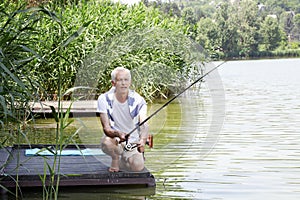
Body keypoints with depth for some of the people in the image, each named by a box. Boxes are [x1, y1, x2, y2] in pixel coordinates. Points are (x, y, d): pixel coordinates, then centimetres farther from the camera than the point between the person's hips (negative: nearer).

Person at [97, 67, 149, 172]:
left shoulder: (138, 100, -11)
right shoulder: (104, 99, -12)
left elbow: (144, 125, -24)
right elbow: (106, 128, -18)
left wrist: (142, 140, -47)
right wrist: (118, 134, -42)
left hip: (133, 143, 2)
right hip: (115, 141, -2)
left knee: (138, 166, -21)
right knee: (106, 142, -37)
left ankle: (122, 159, 16)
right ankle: (115, 159, 0)